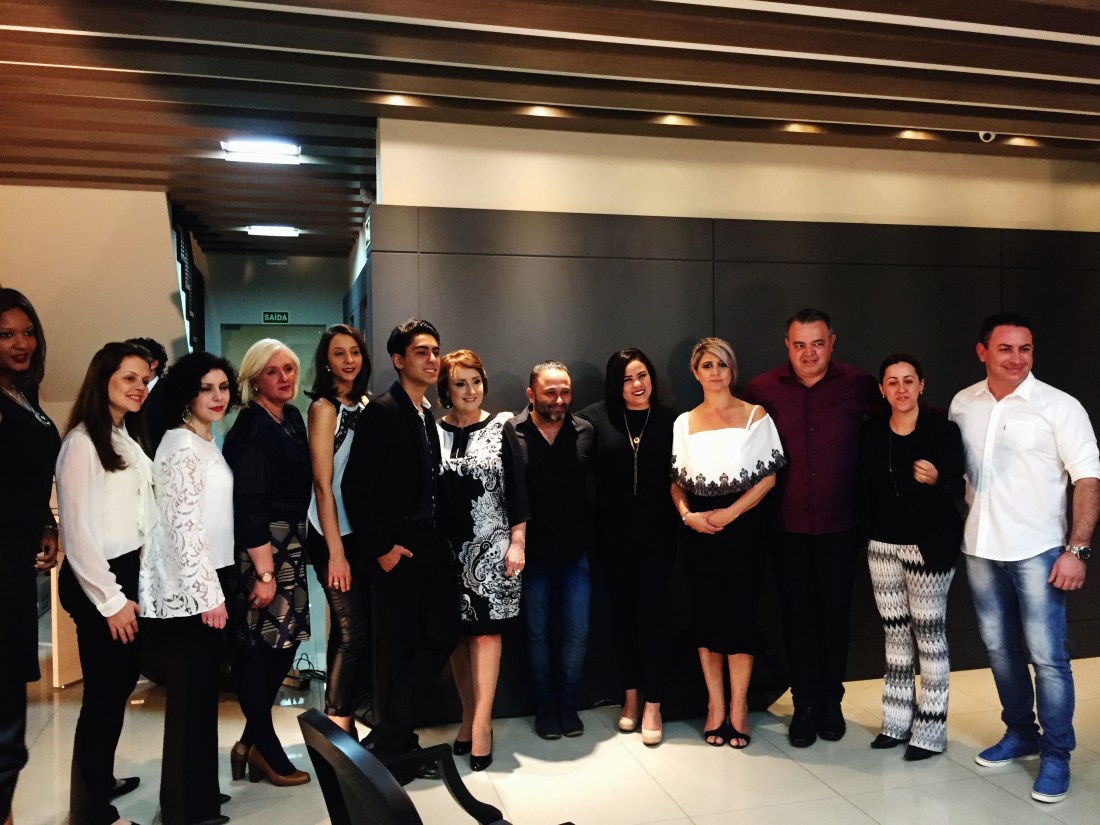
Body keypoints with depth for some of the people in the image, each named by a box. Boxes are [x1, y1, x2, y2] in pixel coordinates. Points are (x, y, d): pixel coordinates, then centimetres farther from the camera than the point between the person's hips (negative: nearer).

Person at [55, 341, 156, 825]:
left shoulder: (128, 438, 11)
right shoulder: (83, 442, -15)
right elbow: (77, 532, -18)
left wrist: (137, 581, 10)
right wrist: (110, 599, -14)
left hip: (131, 572, 8)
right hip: (97, 582, -8)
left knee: (123, 681, 18)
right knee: (104, 692, 2)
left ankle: (103, 780, 36)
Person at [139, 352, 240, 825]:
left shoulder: (205, 443, 15)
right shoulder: (182, 446, -15)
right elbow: (183, 525, -21)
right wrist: (208, 593, -20)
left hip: (202, 581, 9)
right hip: (187, 589, -9)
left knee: (201, 690, 16)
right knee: (191, 693, 0)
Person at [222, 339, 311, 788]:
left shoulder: (292, 417, 10)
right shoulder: (252, 428, -16)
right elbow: (248, 506, -20)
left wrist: (297, 544, 15)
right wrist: (265, 572, -22)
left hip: (289, 544, 9)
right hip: (259, 547, -9)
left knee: (284, 641, 12)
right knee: (262, 644, 1)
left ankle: (253, 742, 27)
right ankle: (265, 749, 17)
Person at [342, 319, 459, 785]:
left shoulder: (429, 415, 11)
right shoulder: (381, 412, -12)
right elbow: (355, 489, -16)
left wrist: (441, 539, 5)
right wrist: (381, 548, -15)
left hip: (432, 548, 7)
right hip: (398, 550, -7)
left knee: (442, 634, 6)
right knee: (398, 645, 4)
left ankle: (393, 737, 19)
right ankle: (392, 745, 21)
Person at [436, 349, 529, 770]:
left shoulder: (500, 429, 1)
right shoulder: (432, 431, 2)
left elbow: (516, 489, 0)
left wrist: (517, 543, -5)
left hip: (491, 544, -1)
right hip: (448, 546, 2)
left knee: (485, 630, -3)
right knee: (457, 633, 7)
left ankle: (482, 722, 3)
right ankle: (469, 715, 19)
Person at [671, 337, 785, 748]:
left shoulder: (755, 417, 1)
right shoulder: (684, 422, 9)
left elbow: (768, 476, -3)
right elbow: (676, 480, 9)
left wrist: (730, 513, -12)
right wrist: (687, 514, -9)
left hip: (743, 525, -2)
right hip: (698, 529, 3)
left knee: (739, 613, 0)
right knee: (705, 614, 7)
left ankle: (738, 707, 14)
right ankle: (715, 706, 20)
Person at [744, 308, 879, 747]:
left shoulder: (858, 385, -5)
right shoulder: (761, 390, -4)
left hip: (839, 525, 0)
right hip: (787, 526, 0)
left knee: (835, 614, 13)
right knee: (797, 615, 9)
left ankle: (831, 700, 31)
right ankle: (805, 704, 25)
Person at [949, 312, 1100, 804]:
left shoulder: (1059, 407, -7)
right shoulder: (963, 404, 5)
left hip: (1036, 552, -4)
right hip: (979, 549, 4)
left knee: (1046, 656, -1)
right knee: (1000, 648, 14)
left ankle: (1056, 754, 14)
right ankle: (1020, 734, 32)